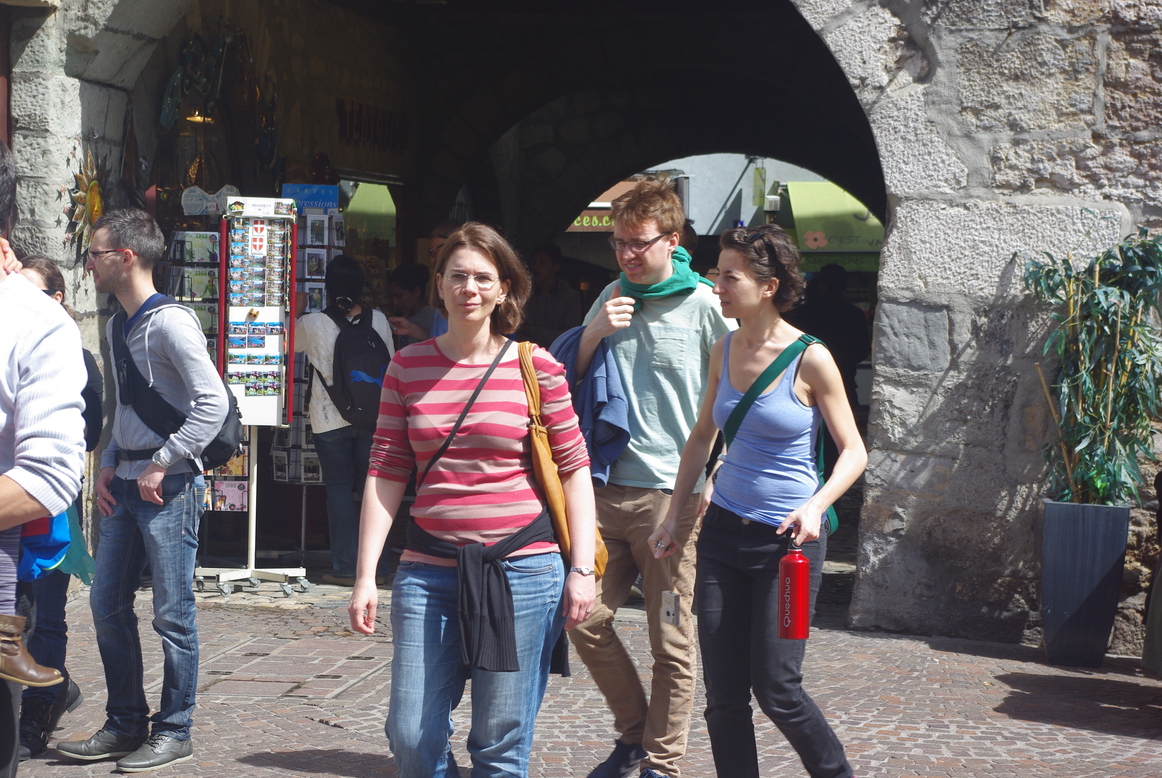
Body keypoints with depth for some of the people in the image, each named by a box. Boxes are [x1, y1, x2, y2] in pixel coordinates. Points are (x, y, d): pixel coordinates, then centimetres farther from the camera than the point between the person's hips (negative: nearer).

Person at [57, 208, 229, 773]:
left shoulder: (170, 323, -13)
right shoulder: (117, 326, 15)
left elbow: (212, 403, -20)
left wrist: (161, 465, -17)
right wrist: (109, 466, 11)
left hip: (169, 487, -9)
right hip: (125, 486, 9)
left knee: (173, 614, -1)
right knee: (107, 604, 11)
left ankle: (173, 732, 9)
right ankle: (125, 725, 22)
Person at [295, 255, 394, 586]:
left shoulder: (312, 324, -8)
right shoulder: (379, 320, -2)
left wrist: (297, 313, 28)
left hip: (330, 419, -2)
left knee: (339, 490, 5)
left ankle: (346, 567, 3)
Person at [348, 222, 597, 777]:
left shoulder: (536, 367, 1)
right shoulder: (408, 367, 6)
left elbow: (573, 467, 3)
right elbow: (386, 473, 5)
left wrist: (581, 569, -3)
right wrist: (366, 575, 1)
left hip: (522, 569, -2)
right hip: (429, 570, 2)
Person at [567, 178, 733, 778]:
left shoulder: (706, 306, -4)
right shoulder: (613, 298, 10)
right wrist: (595, 332, -2)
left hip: (673, 494, -5)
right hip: (608, 487, 5)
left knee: (671, 642, 1)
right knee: (585, 619, 5)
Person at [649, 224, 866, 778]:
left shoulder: (810, 359, -11)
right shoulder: (724, 351, 5)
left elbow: (853, 451, -5)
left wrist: (816, 505, -22)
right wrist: (675, 515, 14)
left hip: (787, 541, -5)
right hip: (723, 531, 5)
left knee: (775, 690, -3)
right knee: (722, 695, 4)